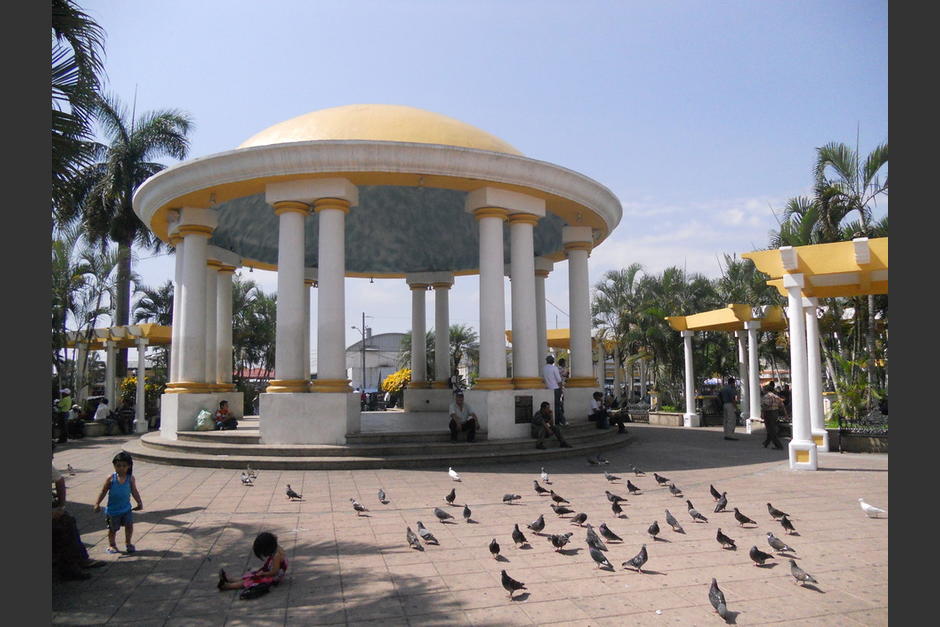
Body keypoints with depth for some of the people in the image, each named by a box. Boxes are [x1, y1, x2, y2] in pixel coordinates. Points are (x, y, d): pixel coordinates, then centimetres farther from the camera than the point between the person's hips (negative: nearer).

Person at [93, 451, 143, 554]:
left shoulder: (130, 478, -7)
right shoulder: (111, 478, -11)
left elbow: (134, 492, 0)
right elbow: (103, 491, -3)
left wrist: (139, 503, -5)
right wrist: (97, 504, -6)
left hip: (126, 508, 1)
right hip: (113, 509, -1)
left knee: (129, 525, -4)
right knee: (113, 529, 10)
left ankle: (128, 543, 19)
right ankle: (111, 545, 34)